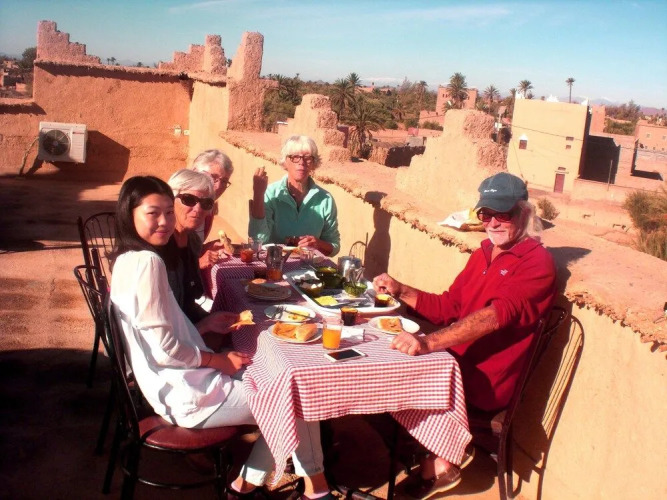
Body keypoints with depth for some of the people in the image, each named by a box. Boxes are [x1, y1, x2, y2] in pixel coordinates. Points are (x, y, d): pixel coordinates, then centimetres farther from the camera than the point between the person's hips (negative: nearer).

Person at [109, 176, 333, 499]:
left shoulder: (128, 259, 8)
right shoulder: (148, 262, -22)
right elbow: (164, 349, -24)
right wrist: (218, 359, -11)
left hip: (177, 386, 9)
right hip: (188, 396, -9)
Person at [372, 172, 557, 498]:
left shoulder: (537, 262, -14)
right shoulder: (483, 255, 11)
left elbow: (498, 314, -29)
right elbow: (447, 307, 15)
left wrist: (429, 343, -41)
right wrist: (400, 291, 0)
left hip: (484, 381, -8)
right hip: (455, 361, 8)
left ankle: (438, 462, 11)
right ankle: (435, 454, 12)